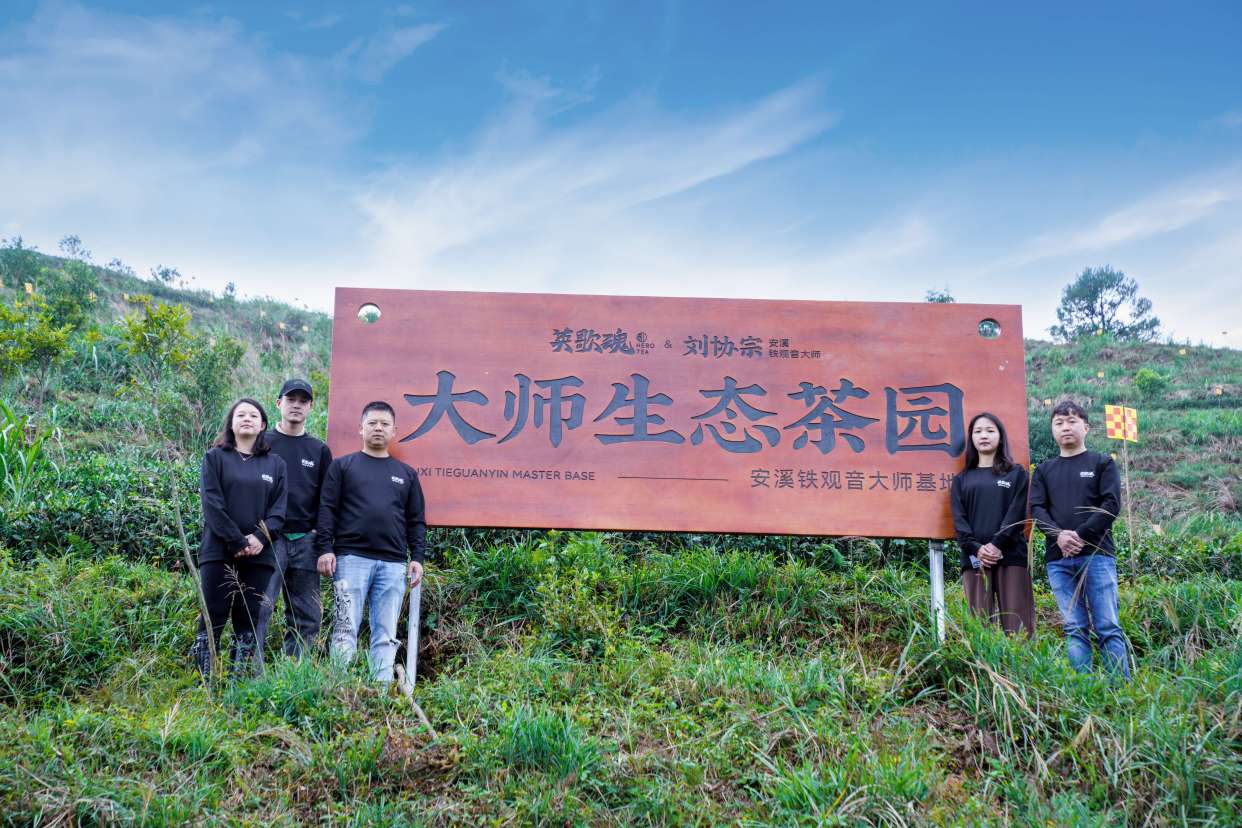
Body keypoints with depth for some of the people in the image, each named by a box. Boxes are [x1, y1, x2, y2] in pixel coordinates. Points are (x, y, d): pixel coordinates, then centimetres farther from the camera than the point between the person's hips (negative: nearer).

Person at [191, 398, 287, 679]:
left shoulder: (275, 464, 14)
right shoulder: (216, 457, 7)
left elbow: (279, 508, 6)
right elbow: (212, 504, -4)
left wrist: (260, 538, -12)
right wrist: (237, 542, -13)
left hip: (260, 555, 2)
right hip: (219, 552, -2)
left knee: (248, 623, 3)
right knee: (213, 618, -4)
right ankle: (204, 682, -3)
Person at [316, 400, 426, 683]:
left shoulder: (406, 474, 19)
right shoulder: (342, 466, 10)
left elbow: (416, 521, 17)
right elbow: (327, 509, 4)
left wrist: (417, 557, 7)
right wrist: (325, 548, -7)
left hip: (393, 563, 3)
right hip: (351, 557, -3)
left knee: (386, 634, 1)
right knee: (346, 628, -6)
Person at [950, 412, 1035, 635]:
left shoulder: (1017, 474, 13)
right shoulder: (962, 480, 17)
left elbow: (1017, 514, 0)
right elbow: (958, 519, 6)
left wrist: (997, 545, -14)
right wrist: (975, 548, -11)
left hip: (1011, 556, -1)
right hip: (975, 558, 1)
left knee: (1017, 625, -7)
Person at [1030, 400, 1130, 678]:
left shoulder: (1102, 464, 10)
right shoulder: (1044, 470, 18)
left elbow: (1111, 504, -2)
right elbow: (1036, 508, 6)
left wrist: (1081, 535, -13)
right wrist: (1059, 535, -13)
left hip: (1096, 554, -3)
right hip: (1058, 560, 3)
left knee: (1108, 627, -7)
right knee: (1075, 629, 0)